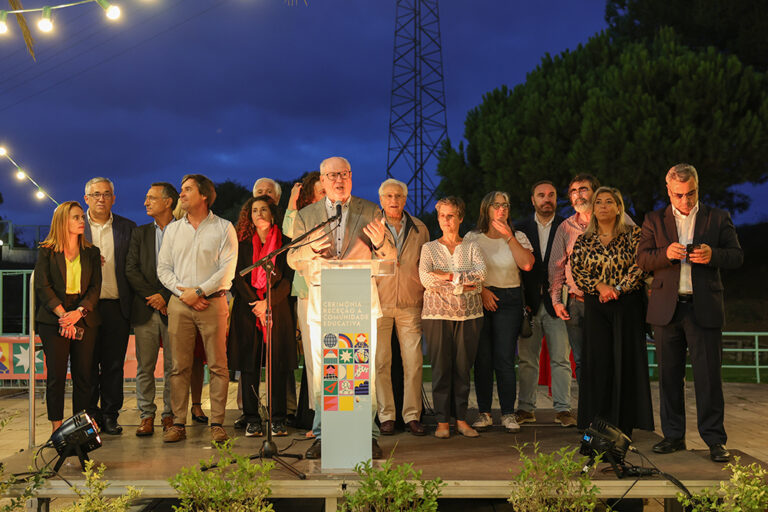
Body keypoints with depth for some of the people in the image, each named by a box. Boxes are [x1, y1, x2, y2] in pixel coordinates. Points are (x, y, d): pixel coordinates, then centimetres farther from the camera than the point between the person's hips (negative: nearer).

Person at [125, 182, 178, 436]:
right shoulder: (139, 234, 14)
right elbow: (131, 270, 5)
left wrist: (164, 296, -11)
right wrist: (151, 296, -6)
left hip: (173, 308, -3)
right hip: (145, 309, 3)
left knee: (173, 366, 1)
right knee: (144, 366, 4)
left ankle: (170, 415, 10)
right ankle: (146, 416, 11)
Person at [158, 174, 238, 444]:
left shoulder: (224, 228, 3)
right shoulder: (173, 229, 16)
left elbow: (227, 270, -5)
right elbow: (163, 268, 11)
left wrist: (199, 291, -11)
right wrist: (183, 292, -5)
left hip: (213, 302, -3)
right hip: (179, 303, 3)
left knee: (218, 365, -3)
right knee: (179, 366, 1)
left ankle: (217, 423, 3)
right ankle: (178, 423, 7)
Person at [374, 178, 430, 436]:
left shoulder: (419, 229, 10)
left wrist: (426, 296, 9)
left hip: (410, 304, 2)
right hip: (379, 303, -1)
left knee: (414, 361, -1)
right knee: (381, 361, 0)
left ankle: (412, 415, 7)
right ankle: (386, 416, 8)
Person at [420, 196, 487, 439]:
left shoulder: (471, 247, 11)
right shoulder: (429, 248, 8)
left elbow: (481, 274, -7)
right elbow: (425, 278, -8)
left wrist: (450, 276, -11)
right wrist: (460, 284, -10)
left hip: (469, 314, 1)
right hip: (437, 313, -1)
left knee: (463, 367, 2)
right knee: (441, 367, -2)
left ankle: (461, 419, 11)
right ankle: (442, 421, 6)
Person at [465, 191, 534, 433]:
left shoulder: (517, 237, 9)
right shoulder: (472, 238, 8)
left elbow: (527, 264, -7)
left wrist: (509, 237, -9)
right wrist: (482, 290, -9)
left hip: (509, 300, 0)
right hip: (480, 300, 0)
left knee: (505, 358, -5)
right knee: (482, 358, 0)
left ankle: (508, 413, 3)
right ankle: (484, 412, 8)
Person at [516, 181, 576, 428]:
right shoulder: (522, 228, 8)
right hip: (529, 303, 1)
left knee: (561, 359, -1)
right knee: (527, 359, 5)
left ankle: (562, 409, 5)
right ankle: (526, 408, 12)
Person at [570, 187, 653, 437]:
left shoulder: (632, 234, 3)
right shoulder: (583, 241, 10)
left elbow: (640, 265, -6)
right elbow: (576, 271, 1)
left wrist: (617, 289, -13)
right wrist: (599, 285, -13)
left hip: (627, 306, -2)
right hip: (595, 309, 2)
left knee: (625, 362, -2)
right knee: (597, 362, 0)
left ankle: (624, 428, 4)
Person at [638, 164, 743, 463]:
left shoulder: (718, 219, 9)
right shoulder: (654, 221, 11)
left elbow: (737, 256, 4)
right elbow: (642, 260, 4)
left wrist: (712, 255, -16)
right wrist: (666, 253, -16)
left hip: (704, 308, -1)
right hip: (666, 309, 2)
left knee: (708, 375, -2)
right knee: (669, 375, 7)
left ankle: (715, 439, 6)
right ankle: (673, 436, 17)